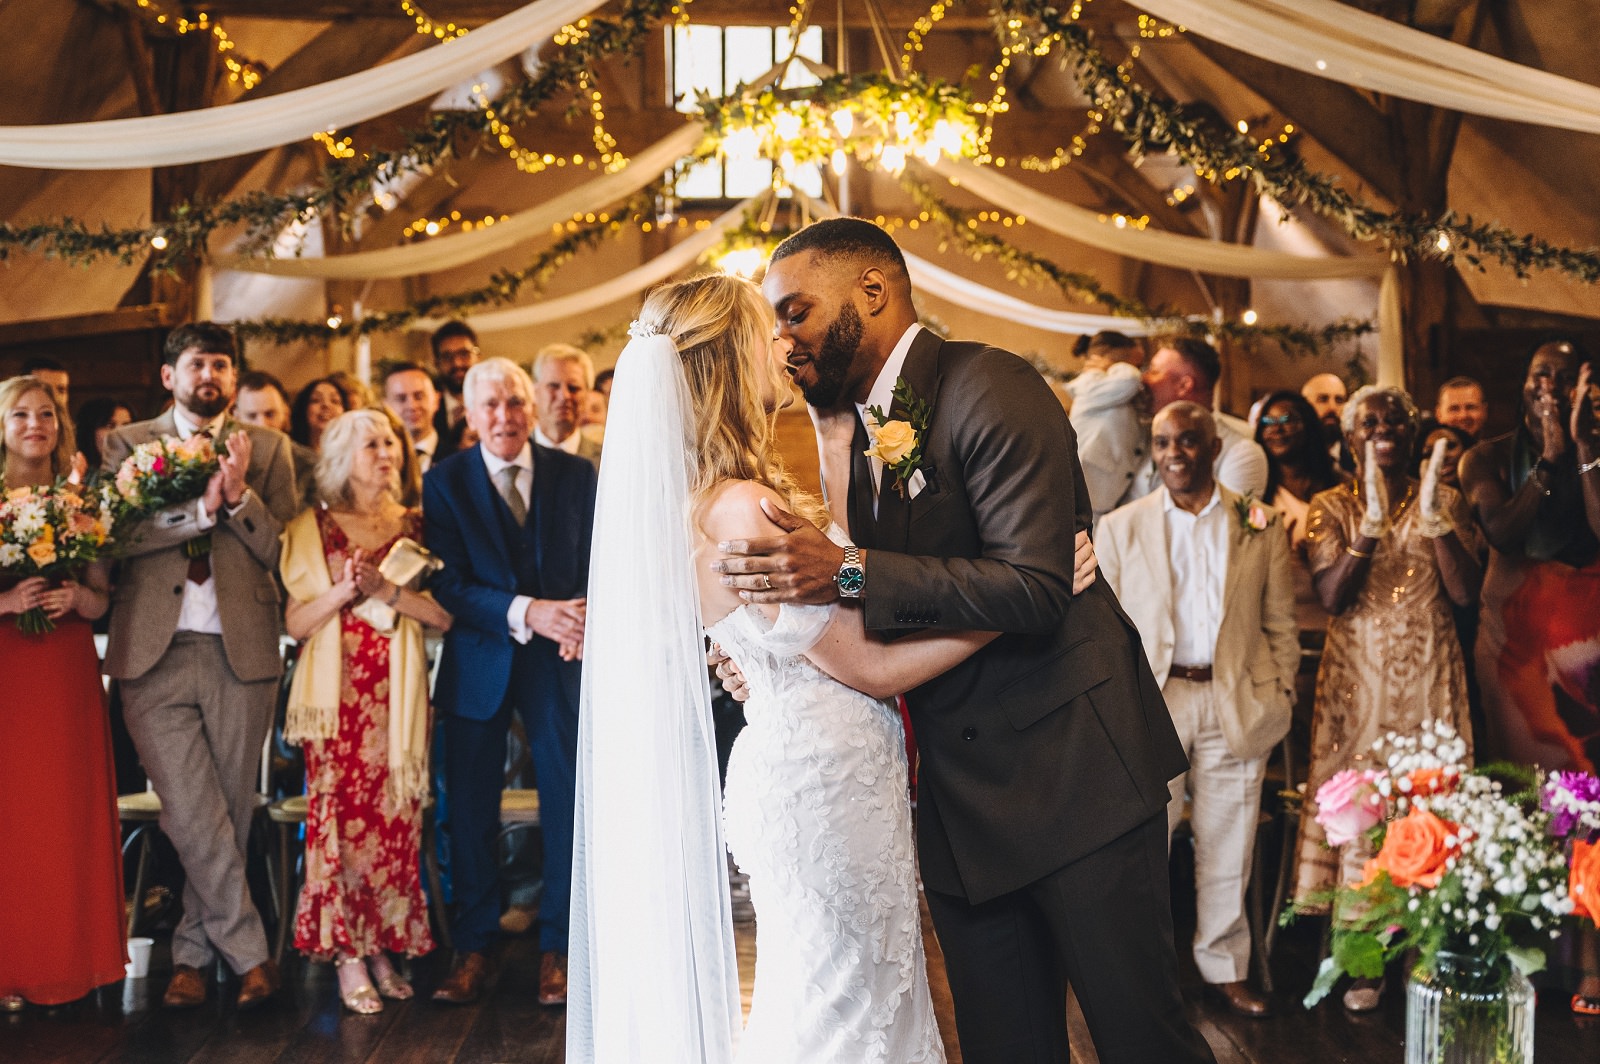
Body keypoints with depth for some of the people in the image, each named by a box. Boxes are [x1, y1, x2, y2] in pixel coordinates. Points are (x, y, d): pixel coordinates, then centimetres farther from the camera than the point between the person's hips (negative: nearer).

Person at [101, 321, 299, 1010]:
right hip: (156, 652, -1)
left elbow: (282, 550, 2)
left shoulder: (269, 449, 10)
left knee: (228, 815, 8)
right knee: (193, 818, -7)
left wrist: (239, 495, -14)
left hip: (243, 651, 1)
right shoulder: (127, 445, 10)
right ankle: (249, 951, 5)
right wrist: (201, 507, -14)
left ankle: (193, 953, 23)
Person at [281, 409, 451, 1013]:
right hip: (337, 691, -1)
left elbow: (444, 614, 1)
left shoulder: (413, 527, 10)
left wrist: (385, 590, -12)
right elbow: (295, 623, 2)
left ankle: (384, 949, 10)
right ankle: (349, 959, 0)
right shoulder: (312, 529, 7)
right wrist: (343, 590, -13)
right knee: (340, 814, -7)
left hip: (397, 693, 2)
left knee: (396, 817, 0)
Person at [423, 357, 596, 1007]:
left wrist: (581, 619, -21)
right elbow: (449, 583, -10)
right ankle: (473, 946, 20)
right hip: (480, 660, 0)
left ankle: (557, 947, 16)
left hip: (560, 659, 1)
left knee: (567, 798, 2)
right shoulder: (445, 482, -3)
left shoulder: (575, 474, 2)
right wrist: (525, 611, -25)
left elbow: (596, 563, 1)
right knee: (470, 807, 5)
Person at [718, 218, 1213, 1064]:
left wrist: (850, 574, -26)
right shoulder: (852, 430, 12)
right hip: (960, 795, 8)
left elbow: (1036, 588, -24)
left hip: (1071, 764, -7)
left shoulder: (987, 387, -13)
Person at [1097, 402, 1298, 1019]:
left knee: (1228, 846, 10)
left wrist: (1279, 703, 2)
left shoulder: (1259, 528, 6)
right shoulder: (1119, 528, 4)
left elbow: (1279, 625, 9)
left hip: (1235, 704, 1)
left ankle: (1224, 966, 25)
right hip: (1152, 701, -1)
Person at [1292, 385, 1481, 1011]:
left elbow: (1466, 593, -8)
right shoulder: (1331, 508, 2)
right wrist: (1373, 523, -22)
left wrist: (1435, 518, -19)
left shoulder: (1444, 502, 5)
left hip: (1430, 678, 1)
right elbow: (1333, 598, -12)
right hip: (1358, 678, -1)